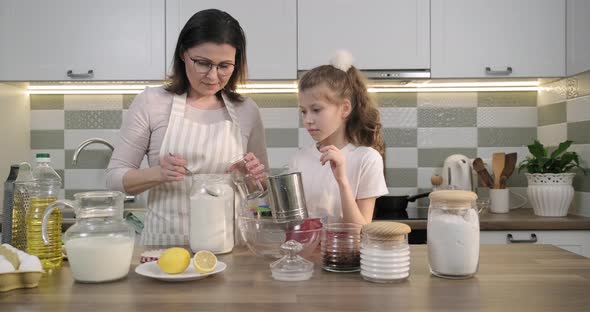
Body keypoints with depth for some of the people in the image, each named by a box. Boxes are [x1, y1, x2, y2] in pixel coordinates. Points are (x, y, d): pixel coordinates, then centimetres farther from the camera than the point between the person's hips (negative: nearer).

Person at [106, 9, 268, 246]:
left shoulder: (247, 110, 5)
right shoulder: (151, 103, -1)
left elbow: (261, 186, 15)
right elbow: (115, 177, 1)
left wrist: (254, 176, -6)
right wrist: (158, 173, -17)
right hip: (165, 242, -2)